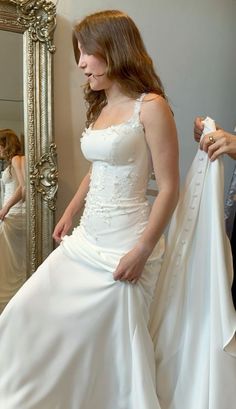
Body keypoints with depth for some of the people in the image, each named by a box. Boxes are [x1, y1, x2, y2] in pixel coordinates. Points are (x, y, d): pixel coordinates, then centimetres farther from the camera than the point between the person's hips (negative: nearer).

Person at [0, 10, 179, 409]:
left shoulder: (150, 106, -11)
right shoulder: (100, 107, 13)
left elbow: (169, 188, -14)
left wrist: (141, 252, -18)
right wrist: (69, 214, 26)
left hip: (124, 244, -8)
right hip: (86, 239, 8)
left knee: (116, 340, 7)